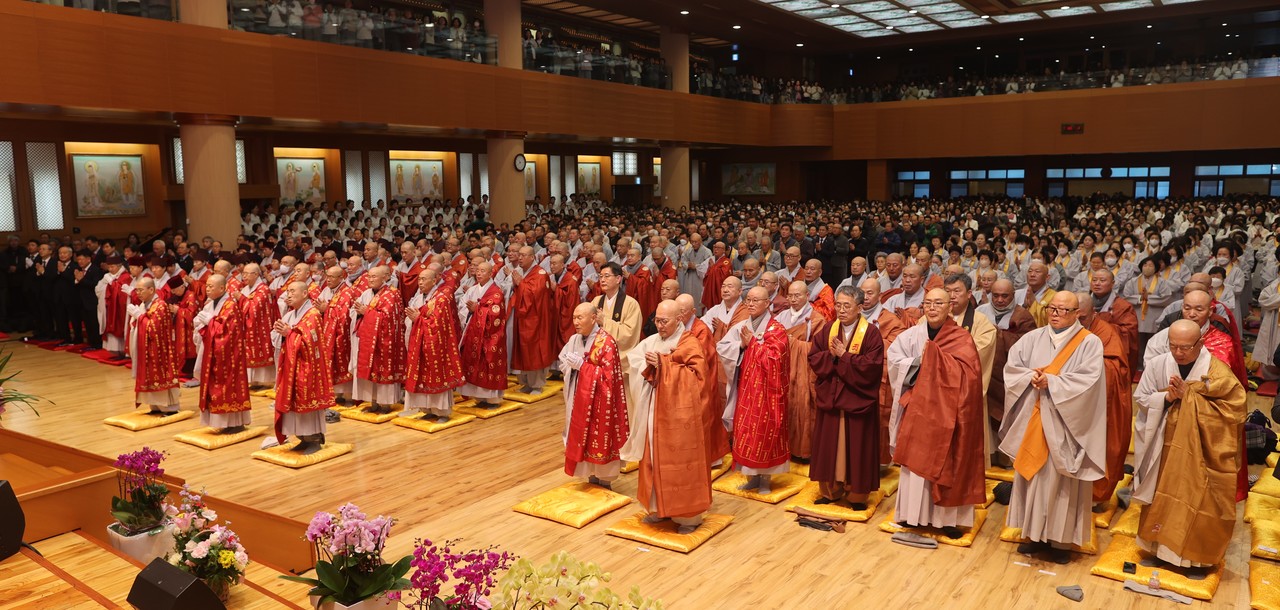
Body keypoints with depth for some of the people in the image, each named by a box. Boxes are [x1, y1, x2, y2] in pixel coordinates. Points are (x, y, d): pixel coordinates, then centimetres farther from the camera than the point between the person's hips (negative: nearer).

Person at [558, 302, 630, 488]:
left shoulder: (607, 343, -16)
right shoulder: (575, 339, 4)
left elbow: (608, 376, -20)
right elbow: (563, 363, 11)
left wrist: (581, 365, -22)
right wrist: (571, 365, -10)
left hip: (598, 402, -6)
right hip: (579, 399, 7)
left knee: (600, 440, 2)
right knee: (584, 438, 13)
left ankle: (605, 483, 16)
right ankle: (591, 479, 27)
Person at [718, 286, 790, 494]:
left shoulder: (776, 329, -7)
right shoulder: (741, 326, 7)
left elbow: (773, 358, -18)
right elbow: (721, 347, 0)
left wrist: (752, 343, -14)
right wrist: (741, 345, -14)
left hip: (765, 389, -5)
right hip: (745, 387, 5)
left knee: (764, 431, 1)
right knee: (745, 430, 8)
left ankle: (765, 478, 13)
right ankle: (752, 475, 20)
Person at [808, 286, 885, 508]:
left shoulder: (871, 333, -9)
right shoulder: (827, 329, 4)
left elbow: (871, 366, -18)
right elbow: (813, 358, 1)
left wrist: (843, 356, -16)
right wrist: (832, 355, -16)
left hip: (858, 401, -4)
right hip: (830, 398, 4)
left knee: (856, 448, 5)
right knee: (829, 447, 10)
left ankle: (857, 495, 18)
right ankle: (830, 491, 24)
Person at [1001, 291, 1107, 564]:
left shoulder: (1089, 343, -3)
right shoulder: (1033, 338, 7)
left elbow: (1087, 380, -14)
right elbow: (1012, 367, 3)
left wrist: (1051, 381, -18)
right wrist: (1031, 377, -15)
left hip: (1064, 426, -3)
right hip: (1032, 422, 4)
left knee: (1061, 479, 3)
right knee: (1032, 476, 9)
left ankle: (1060, 538, 14)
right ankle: (1034, 532, 21)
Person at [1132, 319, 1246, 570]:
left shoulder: (1217, 371, -12)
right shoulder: (1157, 364, -6)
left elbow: (1232, 407, -16)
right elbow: (1140, 398, -1)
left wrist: (1188, 395, -22)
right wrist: (1167, 397, -20)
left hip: (1201, 450, -2)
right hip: (1165, 446, 2)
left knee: (1198, 500, 6)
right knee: (1164, 497, 12)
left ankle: (1197, 554, 21)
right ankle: (1161, 546, 27)